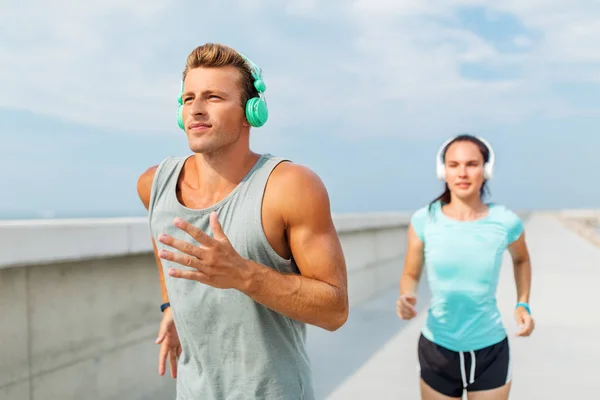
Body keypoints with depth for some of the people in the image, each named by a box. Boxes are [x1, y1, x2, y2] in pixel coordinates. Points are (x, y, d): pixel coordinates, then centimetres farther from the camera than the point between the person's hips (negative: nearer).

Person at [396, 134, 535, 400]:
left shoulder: (506, 222, -11)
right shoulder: (424, 220, -12)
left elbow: (521, 259, 12)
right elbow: (410, 275, 0)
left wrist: (523, 304, 1)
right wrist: (407, 298, -21)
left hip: (490, 350, 0)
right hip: (437, 349, 0)